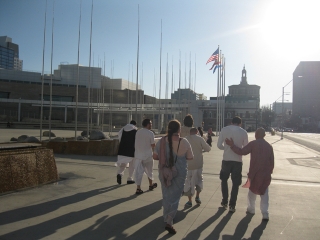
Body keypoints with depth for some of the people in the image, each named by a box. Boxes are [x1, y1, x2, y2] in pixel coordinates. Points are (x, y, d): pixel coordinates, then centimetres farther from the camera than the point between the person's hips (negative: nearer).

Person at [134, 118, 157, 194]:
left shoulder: (138, 132, 0)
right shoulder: (150, 133, -11)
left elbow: (135, 143, 5)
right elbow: (153, 145, -9)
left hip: (138, 155, 2)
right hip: (147, 155, -2)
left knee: (138, 172, 3)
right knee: (149, 171, 17)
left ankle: (138, 188, -5)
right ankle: (151, 185, 34)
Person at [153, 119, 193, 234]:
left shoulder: (161, 141, -6)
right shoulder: (184, 142, -12)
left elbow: (155, 156, -1)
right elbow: (190, 157, -4)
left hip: (164, 173, 3)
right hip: (179, 173, -3)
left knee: (166, 196, 21)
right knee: (175, 197, 8)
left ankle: (167, 218, 36)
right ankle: (169, 222, 0)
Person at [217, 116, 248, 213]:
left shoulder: (224, 130, -1)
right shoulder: (243, 132, 0)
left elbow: (219, 145, -2)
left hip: (226, 159, 0)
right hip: (238, 160, 0)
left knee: (224, 180, 21)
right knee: (235, 183, 11)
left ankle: (225, 202, 24)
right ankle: (232, 205, 13)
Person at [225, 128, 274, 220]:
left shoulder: (253, 144, -8)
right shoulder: (269, 146, 5)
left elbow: (242, 152, -16)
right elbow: (272, 162, 8)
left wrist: (232, 145, -10)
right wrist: (269, 172, 18)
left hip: (254, 173, -2)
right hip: (266, 174, 3)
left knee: (252, 191, 18)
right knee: (264, 193, 10)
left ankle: (251, 209, 29)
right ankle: (265, 213, 1)